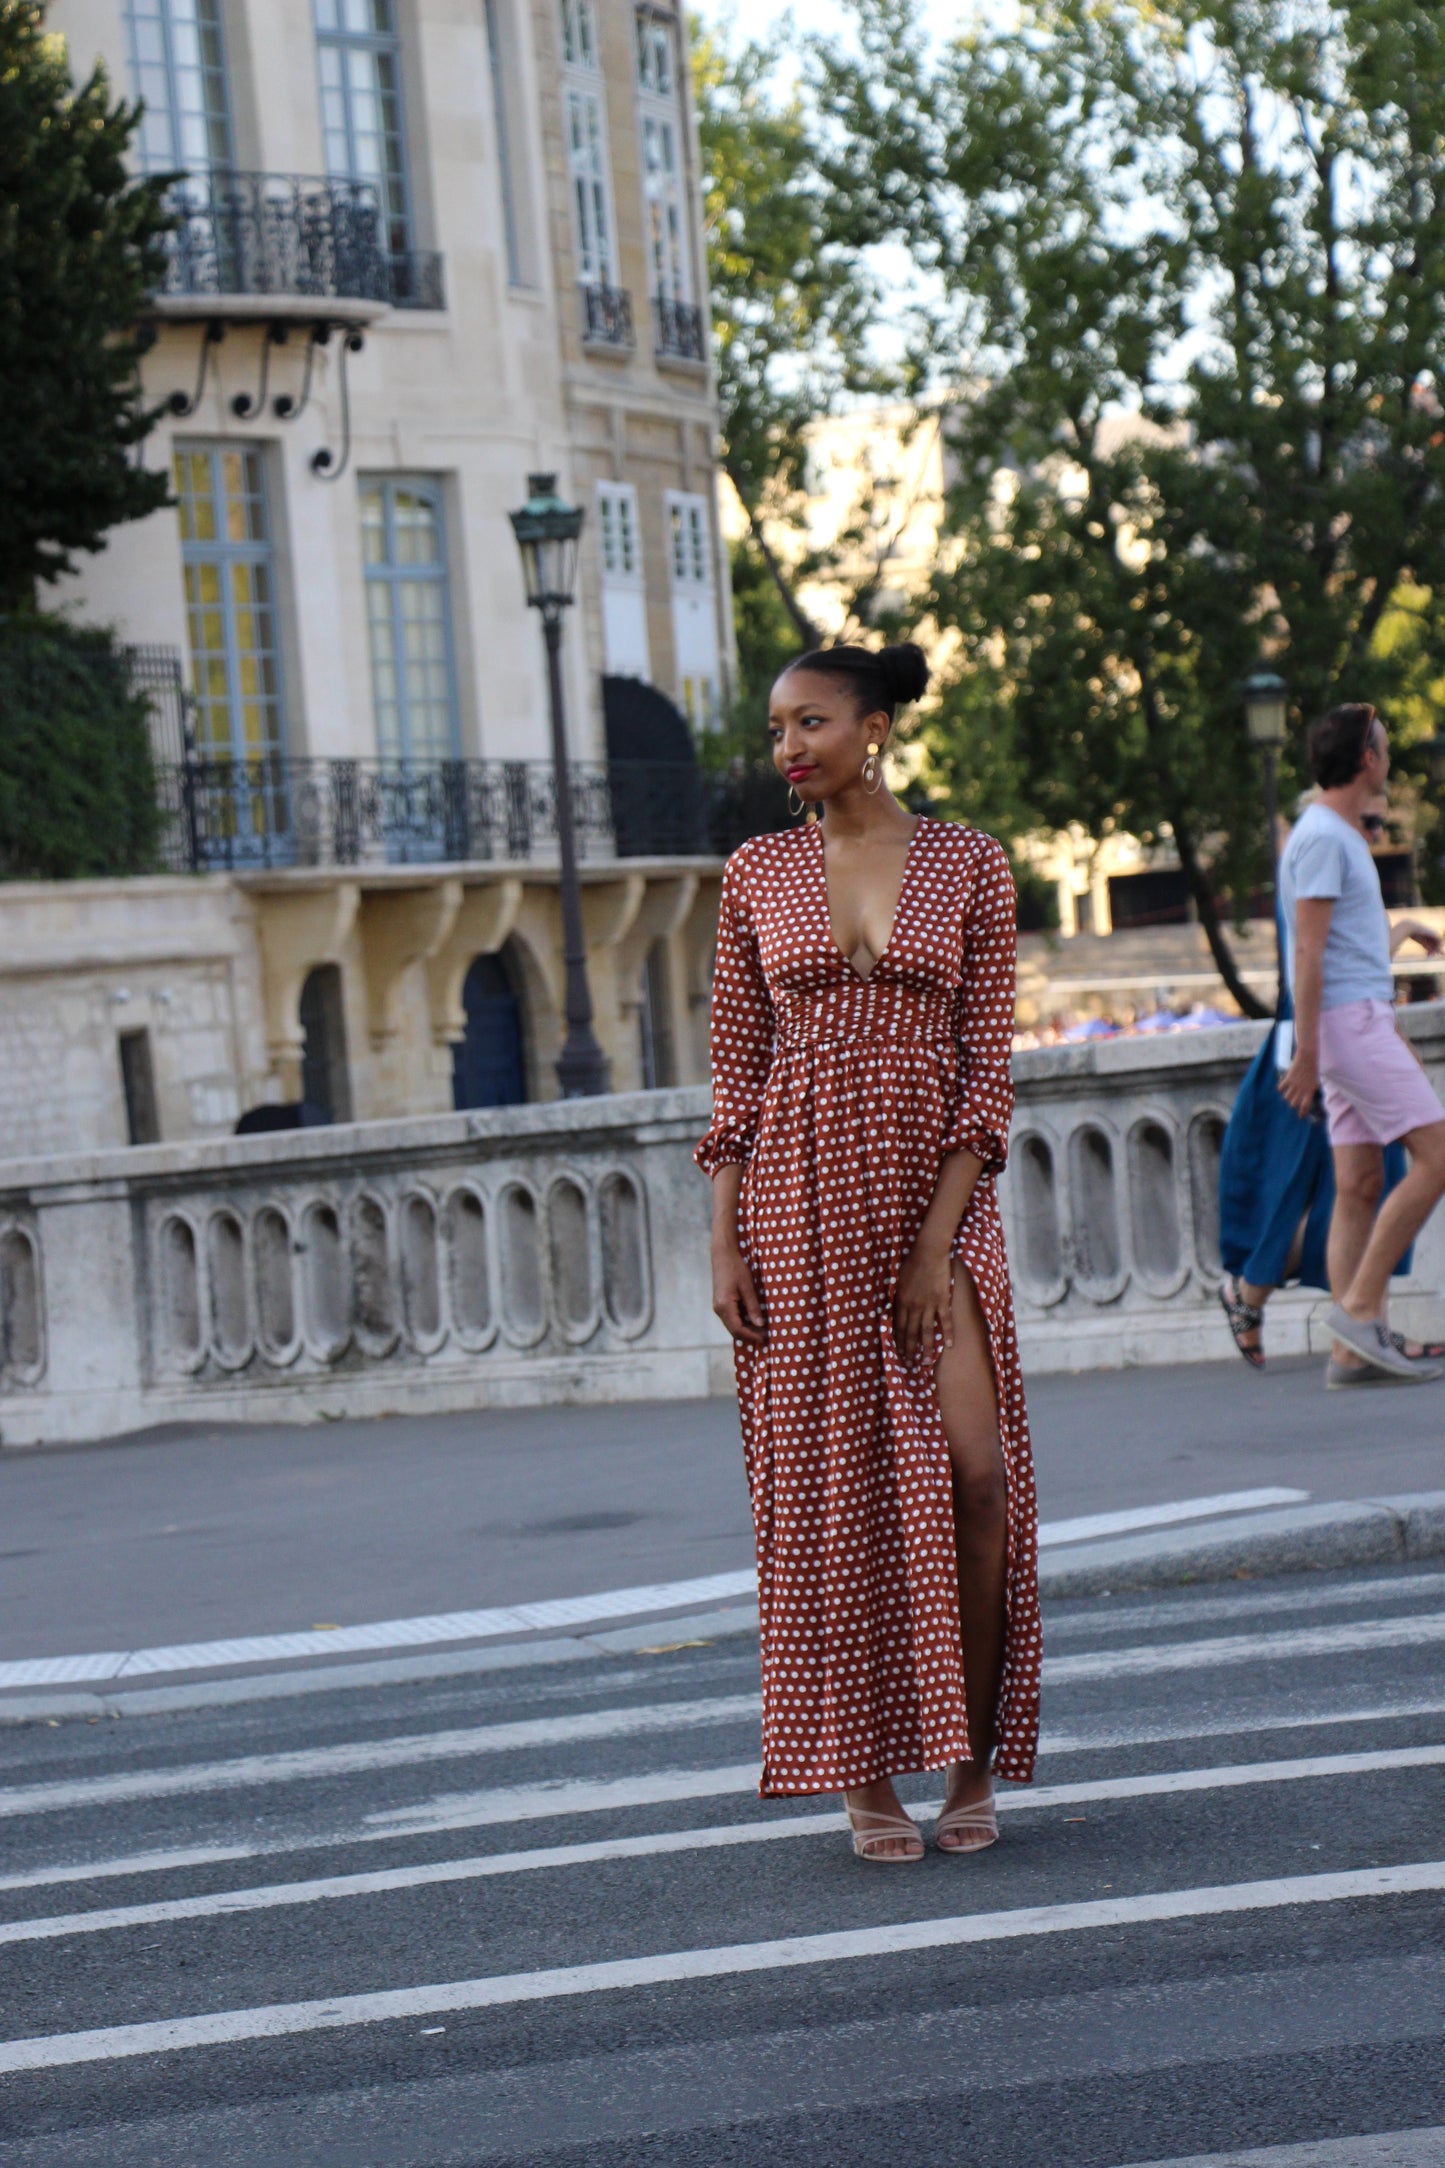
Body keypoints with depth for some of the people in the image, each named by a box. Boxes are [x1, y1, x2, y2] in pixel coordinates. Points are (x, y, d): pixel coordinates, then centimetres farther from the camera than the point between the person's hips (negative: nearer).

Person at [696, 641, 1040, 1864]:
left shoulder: (970, 867, 1)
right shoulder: (758, 875, 6)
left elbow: (988, 1066, -2)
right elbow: (737, 1071, 6)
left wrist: (935, 1244, -10)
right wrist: (727, 1245, -2)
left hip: (937, 1190, -1)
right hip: (800, 1193, 1)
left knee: (973, 1473, -9)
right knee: (832, 1485, 1)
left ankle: (974, 1760, 8)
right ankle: (866, 1777, 10)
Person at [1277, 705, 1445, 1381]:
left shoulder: (1341, 834, 20)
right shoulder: (1322, 837, -12)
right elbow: (1308, 951, -17)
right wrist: (1307, 1053, -20)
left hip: (1361, 1022, 10)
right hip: (1351, 1020, -10)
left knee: (1359, 1185, 4)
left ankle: (1351, 1349, 2)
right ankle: (1361, 1305, -11)